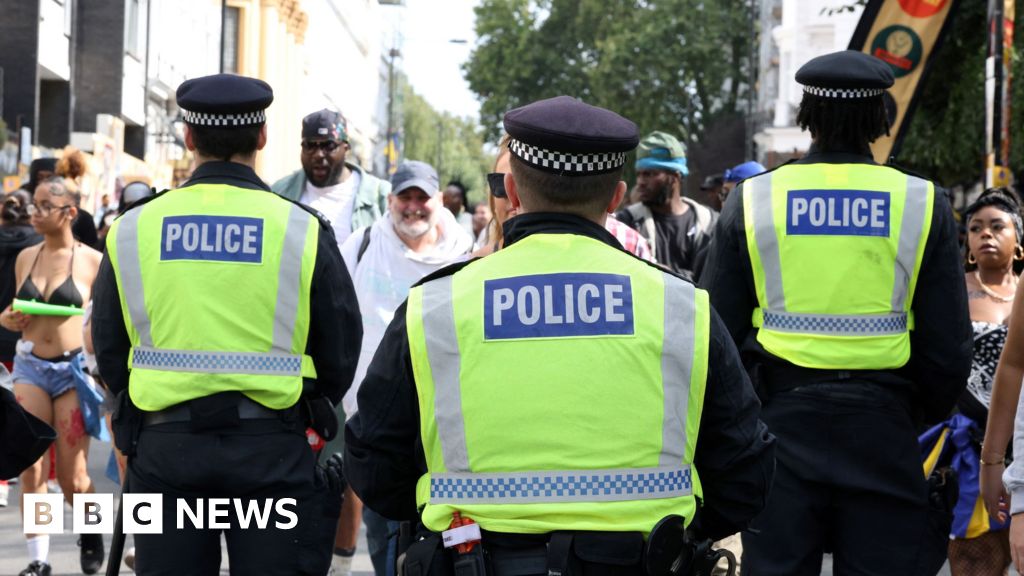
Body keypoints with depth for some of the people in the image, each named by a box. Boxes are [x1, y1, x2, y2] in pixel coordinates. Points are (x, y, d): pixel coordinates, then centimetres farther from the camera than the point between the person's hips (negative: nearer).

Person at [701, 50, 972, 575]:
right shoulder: (922, 204, -1)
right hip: (882, 428, 0)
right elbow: (948, 348, 1)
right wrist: (927, 414, 18)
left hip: (780, 422, 1)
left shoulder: (752, 199, 1)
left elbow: (718, 331, 4)